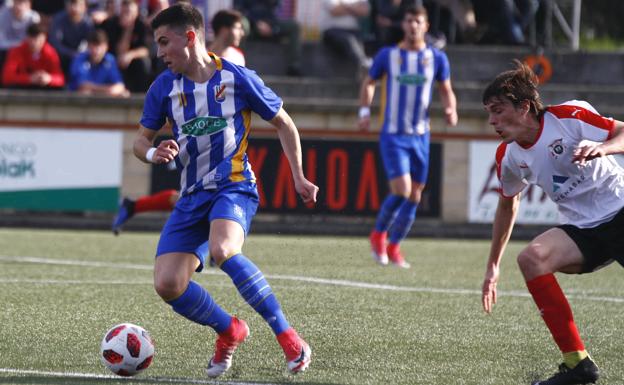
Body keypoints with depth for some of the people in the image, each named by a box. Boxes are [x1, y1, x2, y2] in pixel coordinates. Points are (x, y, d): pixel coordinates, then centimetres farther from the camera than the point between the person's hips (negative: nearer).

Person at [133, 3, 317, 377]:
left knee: (221, 250, -37)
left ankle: (288, 336, -28)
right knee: (167, 285, -12)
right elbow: (142, 139, 14)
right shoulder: (164, 87, 4)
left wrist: (299, 177, 3)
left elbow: (283, 123, 7)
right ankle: (230, 330, 16)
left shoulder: (237, 78, -5)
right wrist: (153, 153, -10)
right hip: (192, 196, 5)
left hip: (234, 186, -5)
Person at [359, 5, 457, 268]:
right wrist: (365, 111, -1)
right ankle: (379, 234, 8)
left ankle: (393, 247, 21)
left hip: (420, 136, 3)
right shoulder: (388, 55, -1)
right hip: (392, 135, -3)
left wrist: (451, 109, -8)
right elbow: (369, 83, 13)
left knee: (414, 196, 4)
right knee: (401, 190, -17)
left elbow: (446, 91, 13)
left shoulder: (437, 58, 3)